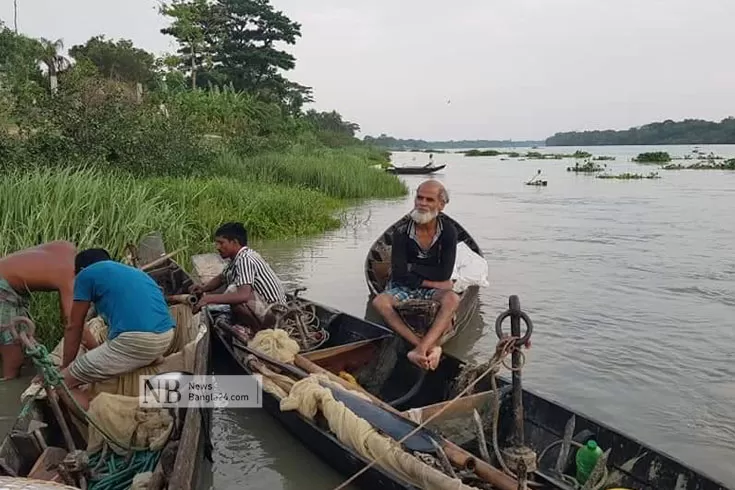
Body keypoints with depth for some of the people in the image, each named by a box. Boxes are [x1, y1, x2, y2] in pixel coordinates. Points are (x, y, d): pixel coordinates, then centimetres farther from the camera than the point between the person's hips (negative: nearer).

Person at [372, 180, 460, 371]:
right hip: (403, 289, 0)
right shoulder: (402, 233, -8)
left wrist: (413, 268, -11)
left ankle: (421, 349, -44)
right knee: (379, 302, -31)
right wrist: (431, 282, -13)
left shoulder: (448, 232, -5)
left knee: (452, 299, -34)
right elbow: (400, 275, -13)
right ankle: (430, 348, -41)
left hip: (433, 291, 0)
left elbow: (445, 274, -12)